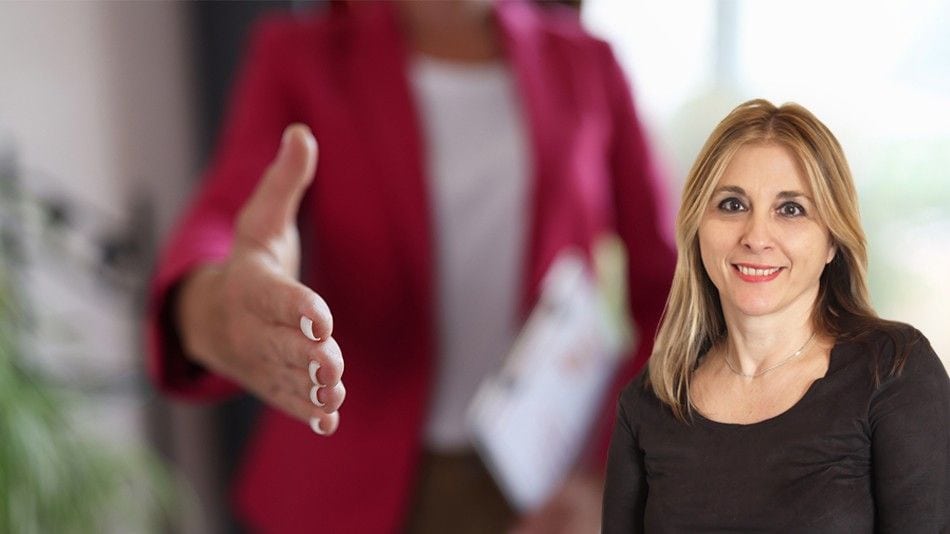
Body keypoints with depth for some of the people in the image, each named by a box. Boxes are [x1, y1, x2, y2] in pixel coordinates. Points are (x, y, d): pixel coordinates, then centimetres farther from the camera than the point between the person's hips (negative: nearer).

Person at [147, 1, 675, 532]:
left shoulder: (586, 64, 0)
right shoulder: (298, 59, -4)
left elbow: (663, 286, 0)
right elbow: (223, 225, -21)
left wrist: (614, 484, -10)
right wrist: (213, 312, -44)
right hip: (354, 488, -1)